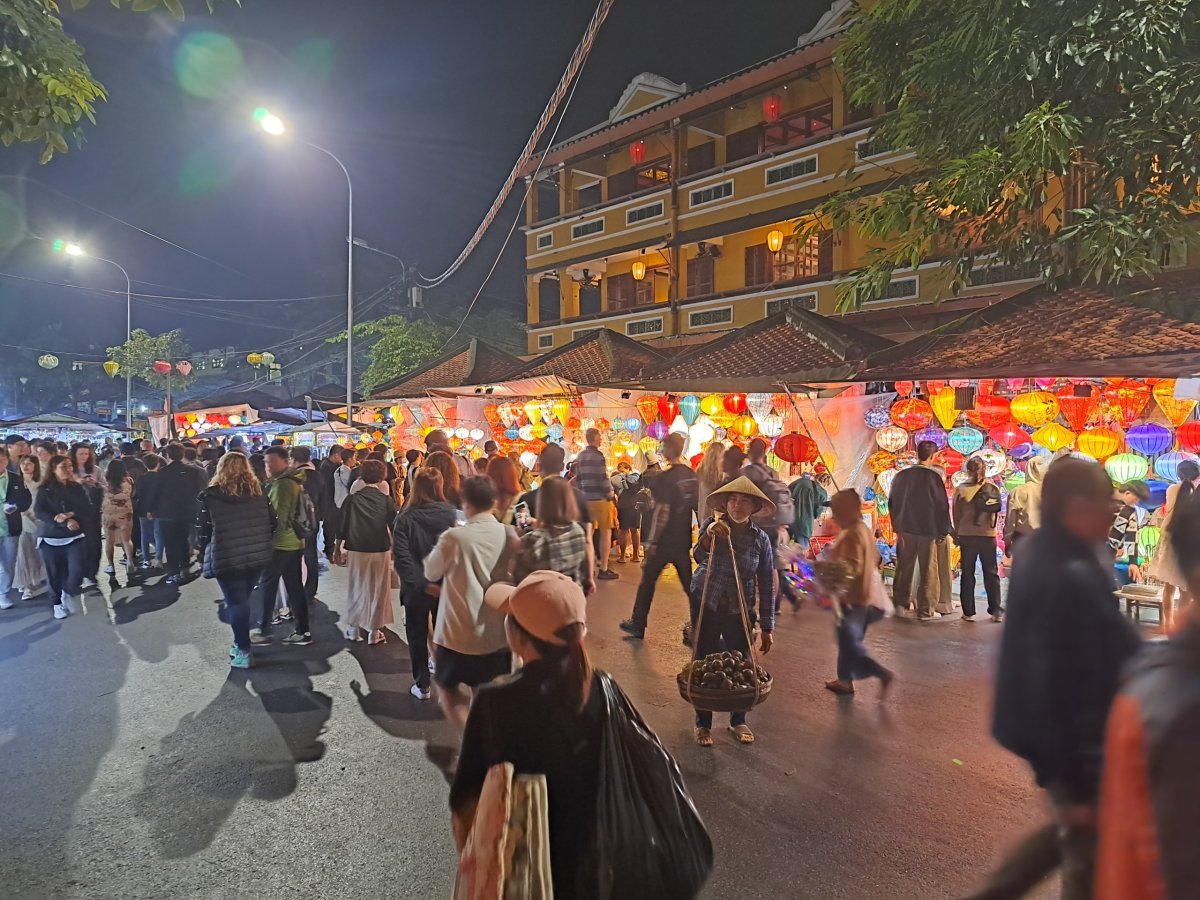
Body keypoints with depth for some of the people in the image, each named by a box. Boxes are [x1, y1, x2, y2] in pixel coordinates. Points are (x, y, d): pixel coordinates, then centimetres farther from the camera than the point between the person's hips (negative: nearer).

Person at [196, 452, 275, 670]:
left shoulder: (211, 495, -6)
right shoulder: (258, 491, 3)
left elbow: (205, 530, -5)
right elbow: (272, 523, 4)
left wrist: (203, 559, 6)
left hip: (226, 559, -4)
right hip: (257, 557, 4)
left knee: (236, 602, 5)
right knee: (242, 600, 18)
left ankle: (243, 652, 9)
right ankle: (240, 642, 28)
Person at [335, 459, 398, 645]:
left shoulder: (352, 499, -4)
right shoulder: (386, 499, -6)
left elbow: (342, 526, 0)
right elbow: (394, 527, -3)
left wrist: (338, 547, 13)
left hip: (356, 550, 1)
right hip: (380, 550, -1)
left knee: (356, 588, 14)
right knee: (378, 590, 7)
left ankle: (353, 628, 21)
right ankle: (374, 632, 11)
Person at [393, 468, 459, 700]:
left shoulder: (405, 518, -13)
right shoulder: (452, 515, -11)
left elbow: (401, 557, -20)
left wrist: (422, 583, -21)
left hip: (416, 588, -1)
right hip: (447, 587, 1)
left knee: (417, 637, 15)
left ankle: (422, 685, 22)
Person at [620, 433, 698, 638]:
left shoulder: (666, 477, -17)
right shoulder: (692, 475, 4)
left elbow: (661, 512, -20)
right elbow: (698, 506, 9)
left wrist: (651, 541, -16)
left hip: (664, 541, -6)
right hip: (683, 541, 6)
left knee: (647, 582, 9)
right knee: (690, 584, 11)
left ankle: (637, 625, 18)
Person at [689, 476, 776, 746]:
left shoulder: (760, 538, -4)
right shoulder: (711, 525, -6)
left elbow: (766, 585, 1)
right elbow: (699, 556, -23)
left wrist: (767, 627, 1)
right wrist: (709, 536, -44)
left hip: (739, 611, 1)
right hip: (706, 605, -1)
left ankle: (738, 721, 29)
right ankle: (703, 723, 20)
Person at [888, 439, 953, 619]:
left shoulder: (902, 475, 0)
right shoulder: (934, 477, -13)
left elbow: (892, 502, 9)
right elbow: (942, 505, -11)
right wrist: (943, 531, -2)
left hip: (906, 529, 4)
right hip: (928, 530, -4)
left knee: (904, 567, 13)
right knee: (928, 571, 4)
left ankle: (901, 604, 20)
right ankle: (926, 610, 7)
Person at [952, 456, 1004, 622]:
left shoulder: (960, 489, -5)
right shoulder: (993, 488, -5)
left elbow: (955, 514, -2)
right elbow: (997, 509, -8)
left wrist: (956, 534, 8)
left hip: (966, 535, 0)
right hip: (988, 535, 0)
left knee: (968, 574, 7)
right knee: (991, 573, 10)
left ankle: (968, 612, 6)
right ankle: (996, 611, 11)